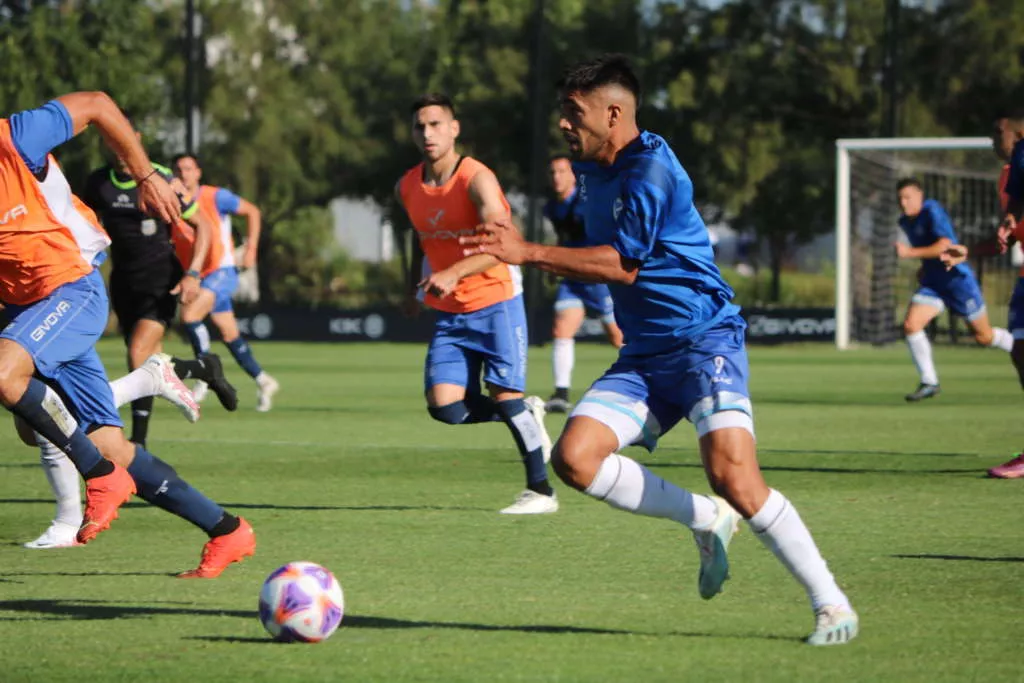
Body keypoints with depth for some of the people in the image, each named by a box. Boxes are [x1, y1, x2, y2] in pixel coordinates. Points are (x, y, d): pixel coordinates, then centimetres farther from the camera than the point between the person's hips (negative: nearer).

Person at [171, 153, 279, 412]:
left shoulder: (215, 197, -9)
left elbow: (252, 211, 0)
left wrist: (251, 248, -6)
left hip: (222, 271, -5)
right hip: (198, 276, 5)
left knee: (189, 314, -26)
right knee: (229, 334, 10)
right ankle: (263, 382, 26)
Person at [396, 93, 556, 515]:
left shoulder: (476, 179, -18)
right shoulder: (407, 189, 3)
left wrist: (454, 274, -45)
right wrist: (414, 285, 21)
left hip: (496, 302, -5)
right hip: (449, 314, 6)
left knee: (505, 396, -10)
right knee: (444, 407, -8)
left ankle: (541, 491, 3)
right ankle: (527, 416, 17)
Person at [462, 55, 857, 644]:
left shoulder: (651, 170, -15)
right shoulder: (593, 173, 13)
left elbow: (623, 264, -18)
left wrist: (527, 253, -17)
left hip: (704, 338, -8)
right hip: (644, 353, 8)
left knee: (732, 475, -24)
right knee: (574, 457, -12)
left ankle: (831, 603, -10)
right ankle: (706, 521, 4)